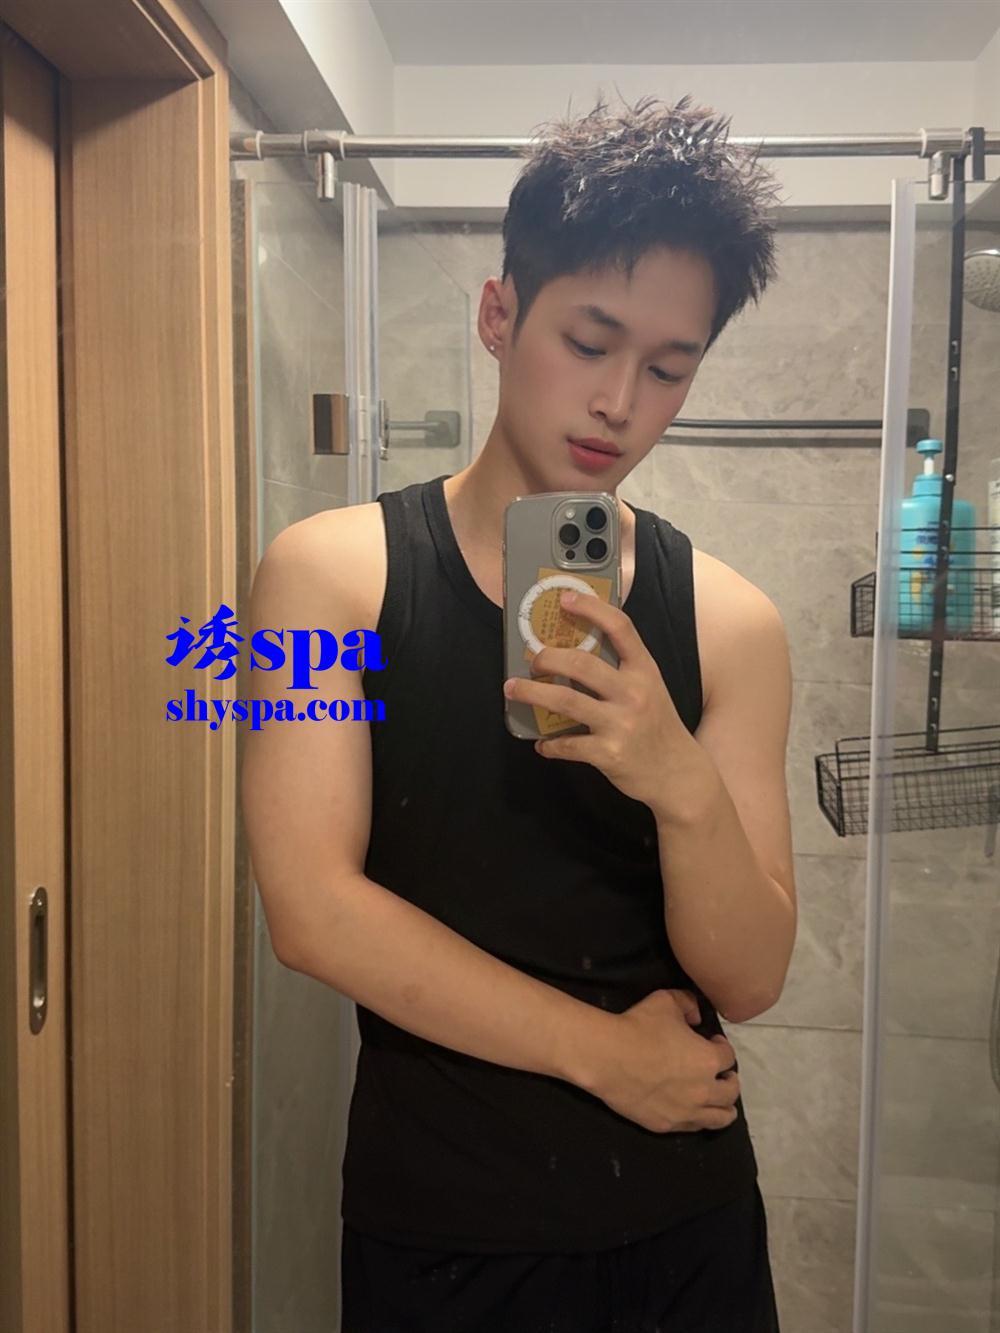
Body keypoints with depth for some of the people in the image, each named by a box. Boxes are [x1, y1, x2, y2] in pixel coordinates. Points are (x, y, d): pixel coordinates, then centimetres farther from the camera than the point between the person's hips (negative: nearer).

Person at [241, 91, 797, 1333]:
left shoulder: (730, 622, -7)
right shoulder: (330, 572, -10)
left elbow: (751, 978, -8)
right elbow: (312, 910, -17)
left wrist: (686, 786, -28)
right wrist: (603, 1050, -12)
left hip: (686, 1224, 2)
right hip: (434, 1230, -1)